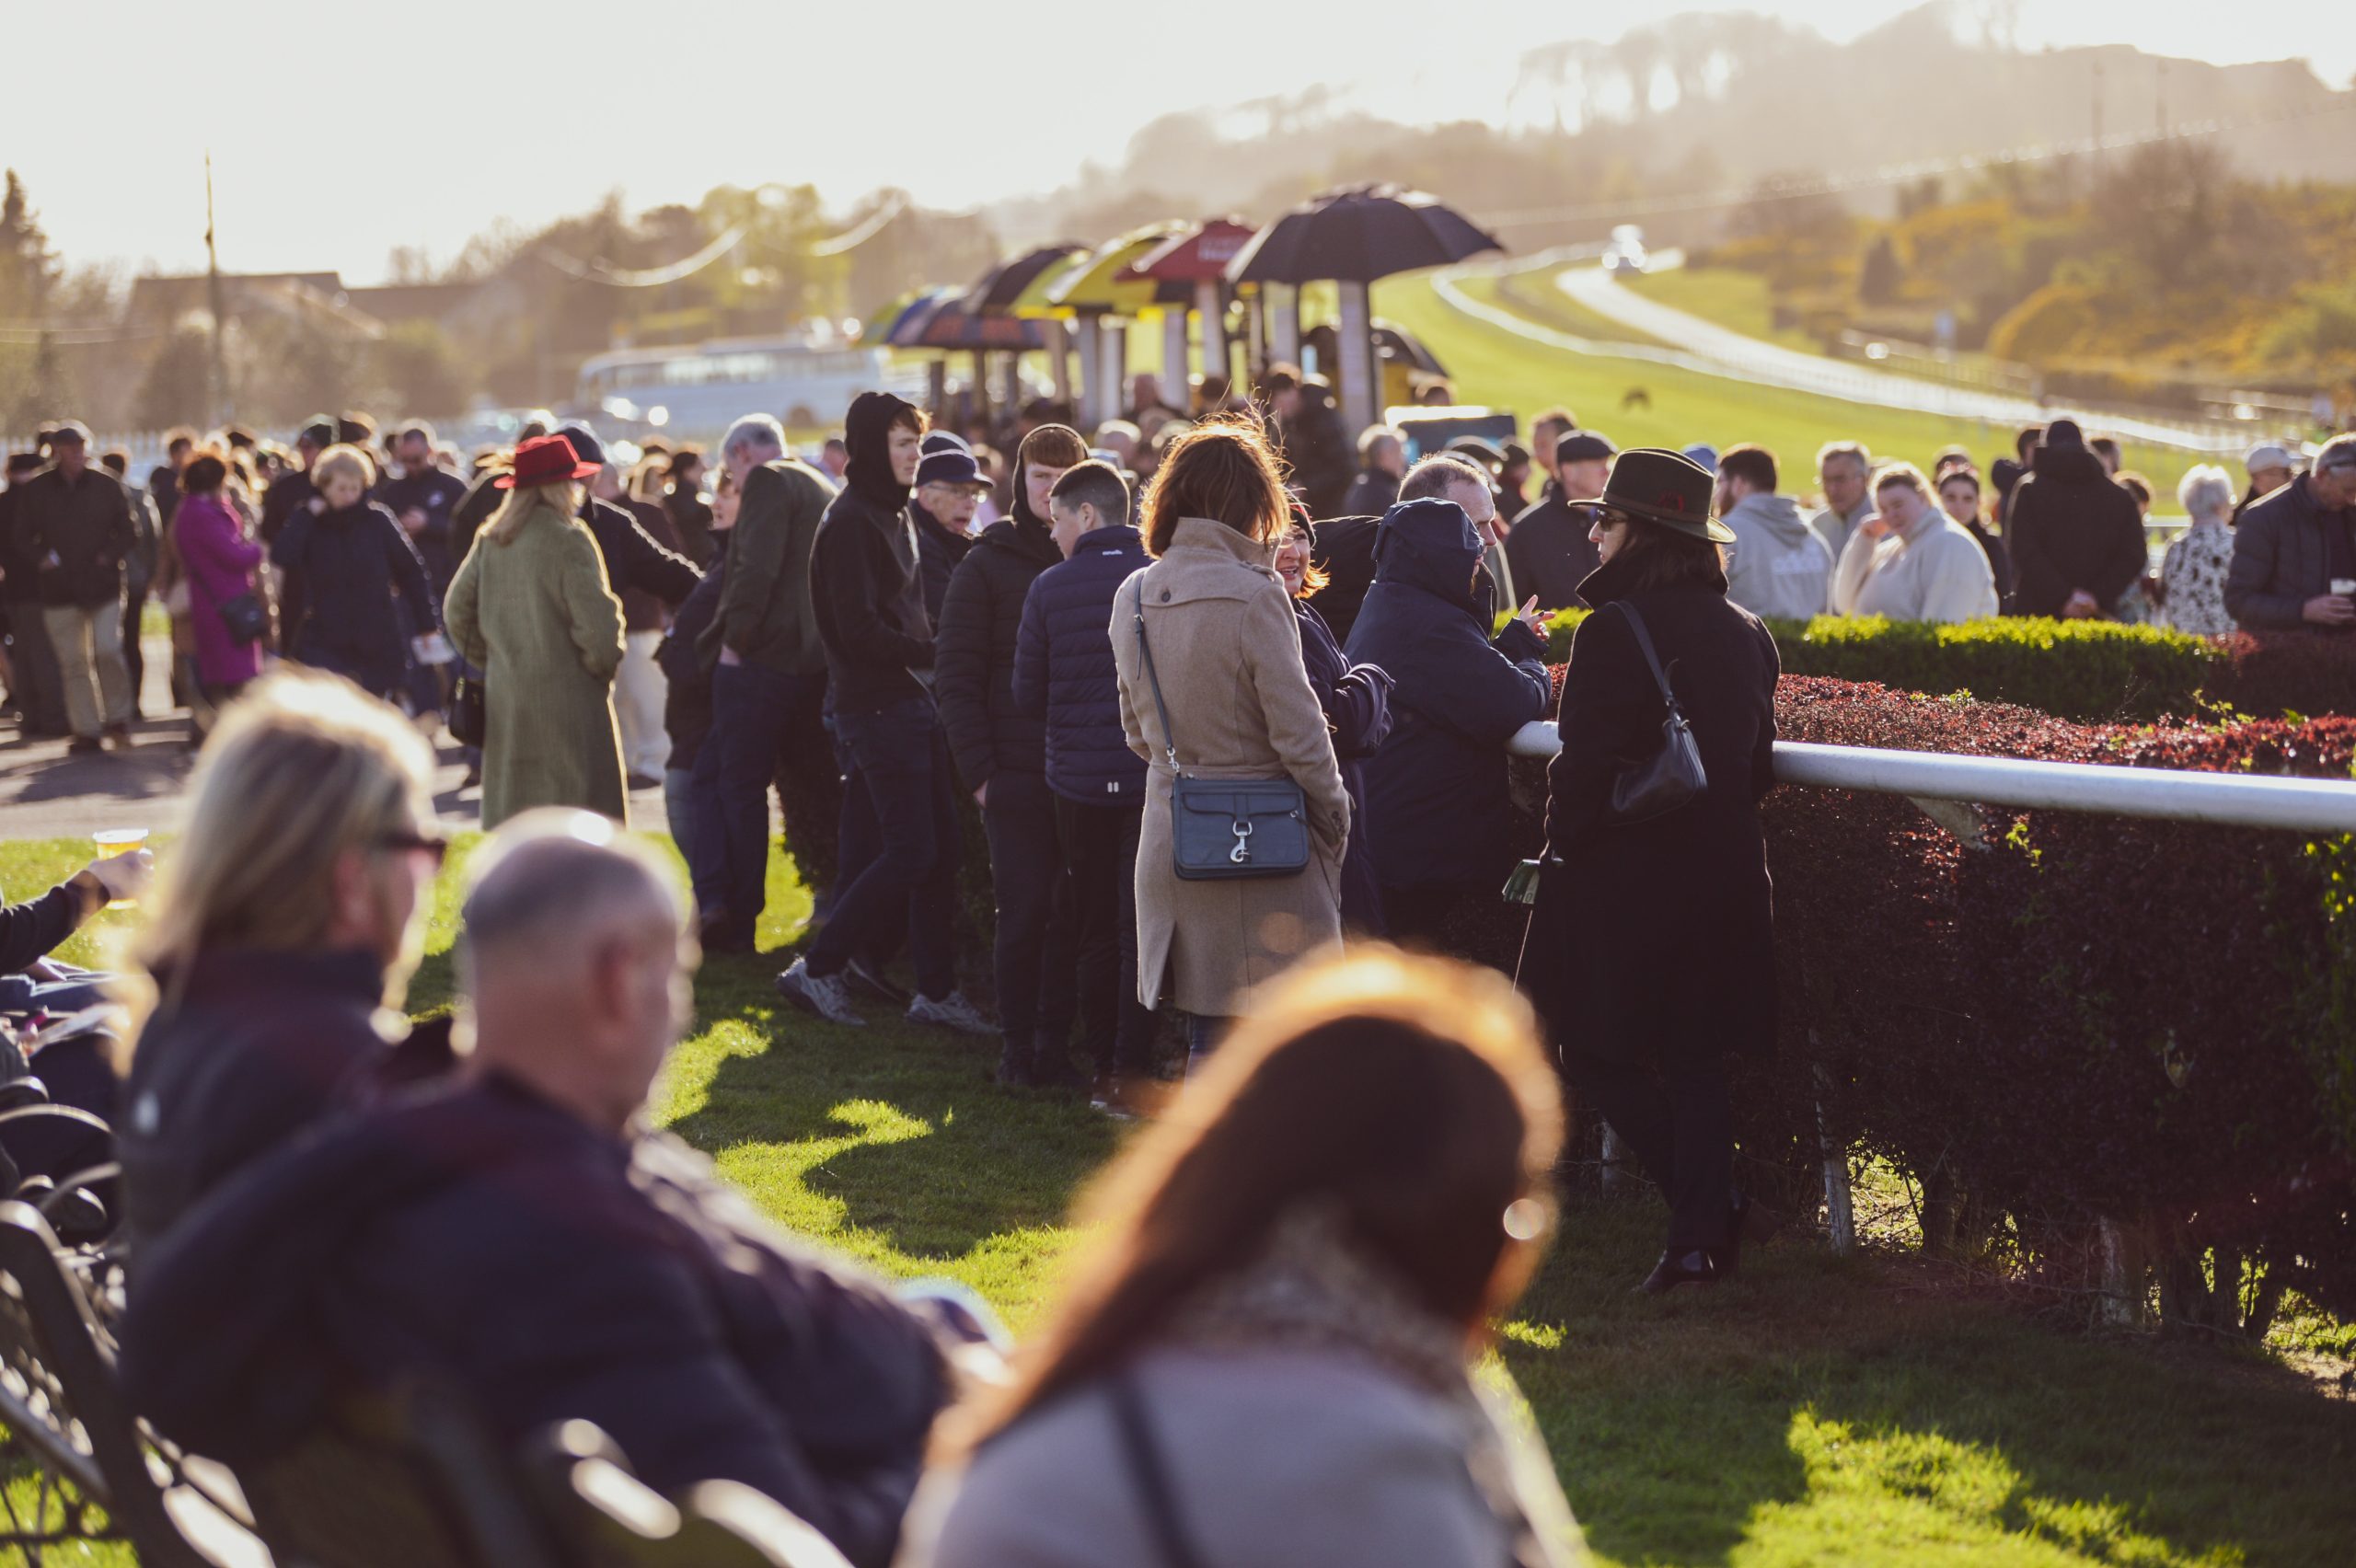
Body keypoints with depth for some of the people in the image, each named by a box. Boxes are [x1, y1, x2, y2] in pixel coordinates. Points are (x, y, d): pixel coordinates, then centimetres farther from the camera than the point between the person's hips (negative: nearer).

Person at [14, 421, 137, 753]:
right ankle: (86, 730, 9)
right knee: (73, 662, 2)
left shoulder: (107, 486, 2)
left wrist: (110, 556, -8)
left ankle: (117, 719, 8)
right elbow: (23, 536, 8)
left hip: (103, 586, -1)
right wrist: (42, 559, -9)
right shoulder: (34, 490, 4)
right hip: (59, 589, 1)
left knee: (107, 651, -12)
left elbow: (128, 532, 8)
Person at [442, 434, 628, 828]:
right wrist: (603, 666, 2)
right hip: (567, 699, -7)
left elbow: (457, 610, 14)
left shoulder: (492, 540, 7)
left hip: (505, 697, 7)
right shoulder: (567, 541, -13)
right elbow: (597, 623, -17)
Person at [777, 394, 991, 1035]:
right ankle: (817, 970, 1)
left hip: (915, 699, 9)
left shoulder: (895, 515, 17)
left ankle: (937, 989, 12)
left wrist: (935, 656, 7)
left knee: (942, 845, 8)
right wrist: (936, 653, -14)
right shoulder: (850, 522, -13)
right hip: (879, 707, -9)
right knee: (911, 851, -8)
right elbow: (861, 632, -19)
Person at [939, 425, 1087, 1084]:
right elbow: (955, 674, 0)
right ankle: (1018, 1046, 6)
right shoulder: (988, 565, 2)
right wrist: (979, 768, -8)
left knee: (1077, 911, 2)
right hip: (1017, 775, -2)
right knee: (1024, 912, -4)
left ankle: (1057, 1041, 10)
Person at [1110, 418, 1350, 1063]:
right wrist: (1335, 820, 1)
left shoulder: (1134, 596, 6)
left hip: (1169, 835, 7)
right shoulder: (1251, 595, -15)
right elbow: (1299, 731, -13)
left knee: (1210, 1039, 12)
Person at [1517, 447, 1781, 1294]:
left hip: (1622, 875, -7)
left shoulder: (1614, 630, -17)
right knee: (1696, 1057, 13)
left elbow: (1583, 764, -18)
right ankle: (1702, 1234, 12)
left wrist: (1563, 850, -5)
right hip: (1723, 874, 7)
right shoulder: (1745, 633, 6)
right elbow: (1758, 763, 12)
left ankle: (1714, 1209, 2)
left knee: (1597, 1052, 6)